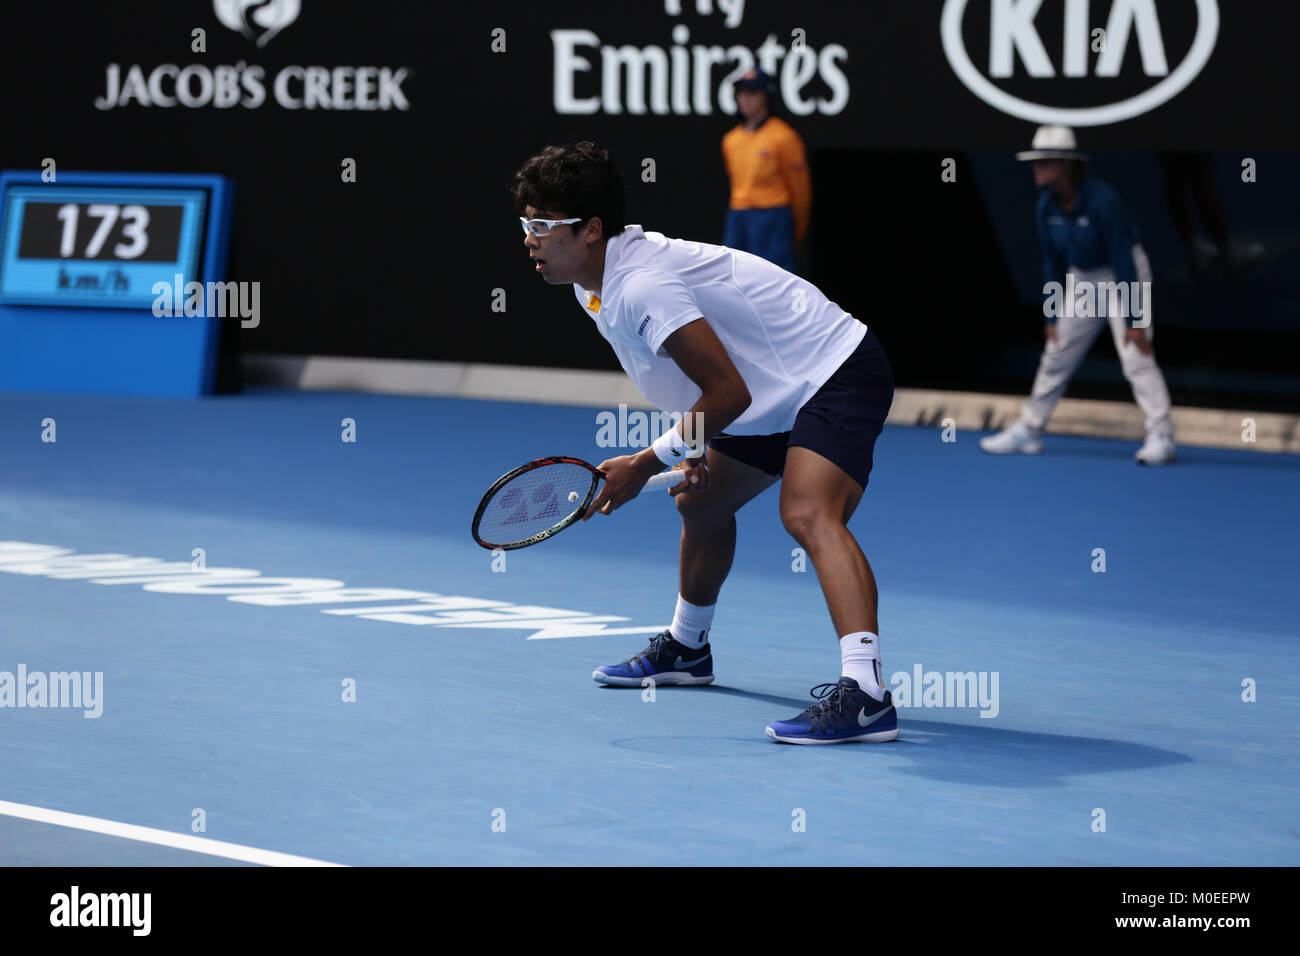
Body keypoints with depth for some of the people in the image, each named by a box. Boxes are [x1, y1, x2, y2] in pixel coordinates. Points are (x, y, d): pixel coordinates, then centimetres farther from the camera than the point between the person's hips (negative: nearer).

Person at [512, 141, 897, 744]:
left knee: (808, 515, -31)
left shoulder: (642, 288, -29)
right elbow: (684, 371, 19)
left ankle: (864, 694, -44)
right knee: (702, 502, 25)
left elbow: (729, 393, -27)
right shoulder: (594, 285, 3)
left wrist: (648, 463, -19)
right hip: (774, 395, 11)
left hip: (839, 373, -11)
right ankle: (686, 648, 48)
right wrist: (692, 449, 6)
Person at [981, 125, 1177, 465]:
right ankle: (1028, 429, 21)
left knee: (1136, 357, -17)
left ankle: (1161, 436, -16)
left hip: (1125, 275, -7)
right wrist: (1052, 316, 2)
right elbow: (1053, 264, 1)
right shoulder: (1046, 207, -10)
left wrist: (1134, 320, -26)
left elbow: (1122, 261, -27)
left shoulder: (1103, 200, -29)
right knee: (1055, 357, 11)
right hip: (1081, 279, 7)